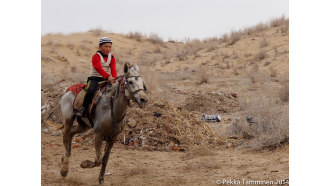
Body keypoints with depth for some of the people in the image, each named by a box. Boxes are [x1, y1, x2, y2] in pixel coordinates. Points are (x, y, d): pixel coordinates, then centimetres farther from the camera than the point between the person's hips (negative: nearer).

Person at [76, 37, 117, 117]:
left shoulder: (111, 57, 10)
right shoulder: (96, 56, -7)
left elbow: (113, 69, -4)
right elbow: (98, 68, -24)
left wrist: (114, 78, -26)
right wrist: (108, 76, -40)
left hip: (106, 79, 5)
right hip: (95, 78, -5)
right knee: (91, 90, -32)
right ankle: (83, 109, -20)